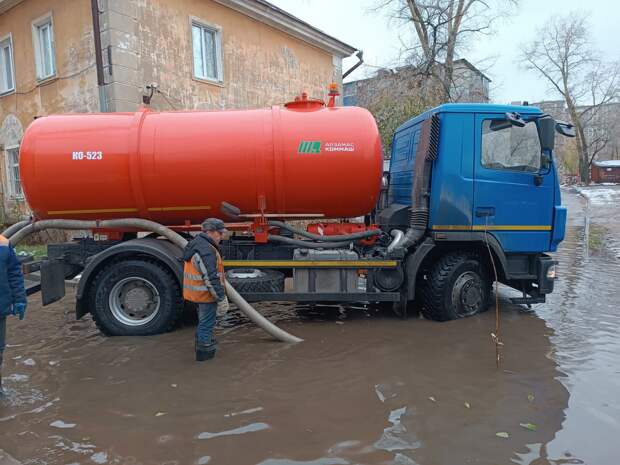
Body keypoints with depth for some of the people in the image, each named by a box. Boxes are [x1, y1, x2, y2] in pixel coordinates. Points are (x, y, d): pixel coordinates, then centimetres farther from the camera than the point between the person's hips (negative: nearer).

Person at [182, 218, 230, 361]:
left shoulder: (196, 244, 10)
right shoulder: (206, 250, -24)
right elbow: (211, 278, -27)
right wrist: (221, 298, -22)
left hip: (197, 292, 10)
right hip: (206, 294, -10)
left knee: (203, 320, 26)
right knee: (206, 322, 3)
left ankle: (202, 342, 43)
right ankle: (204, 351, 15)